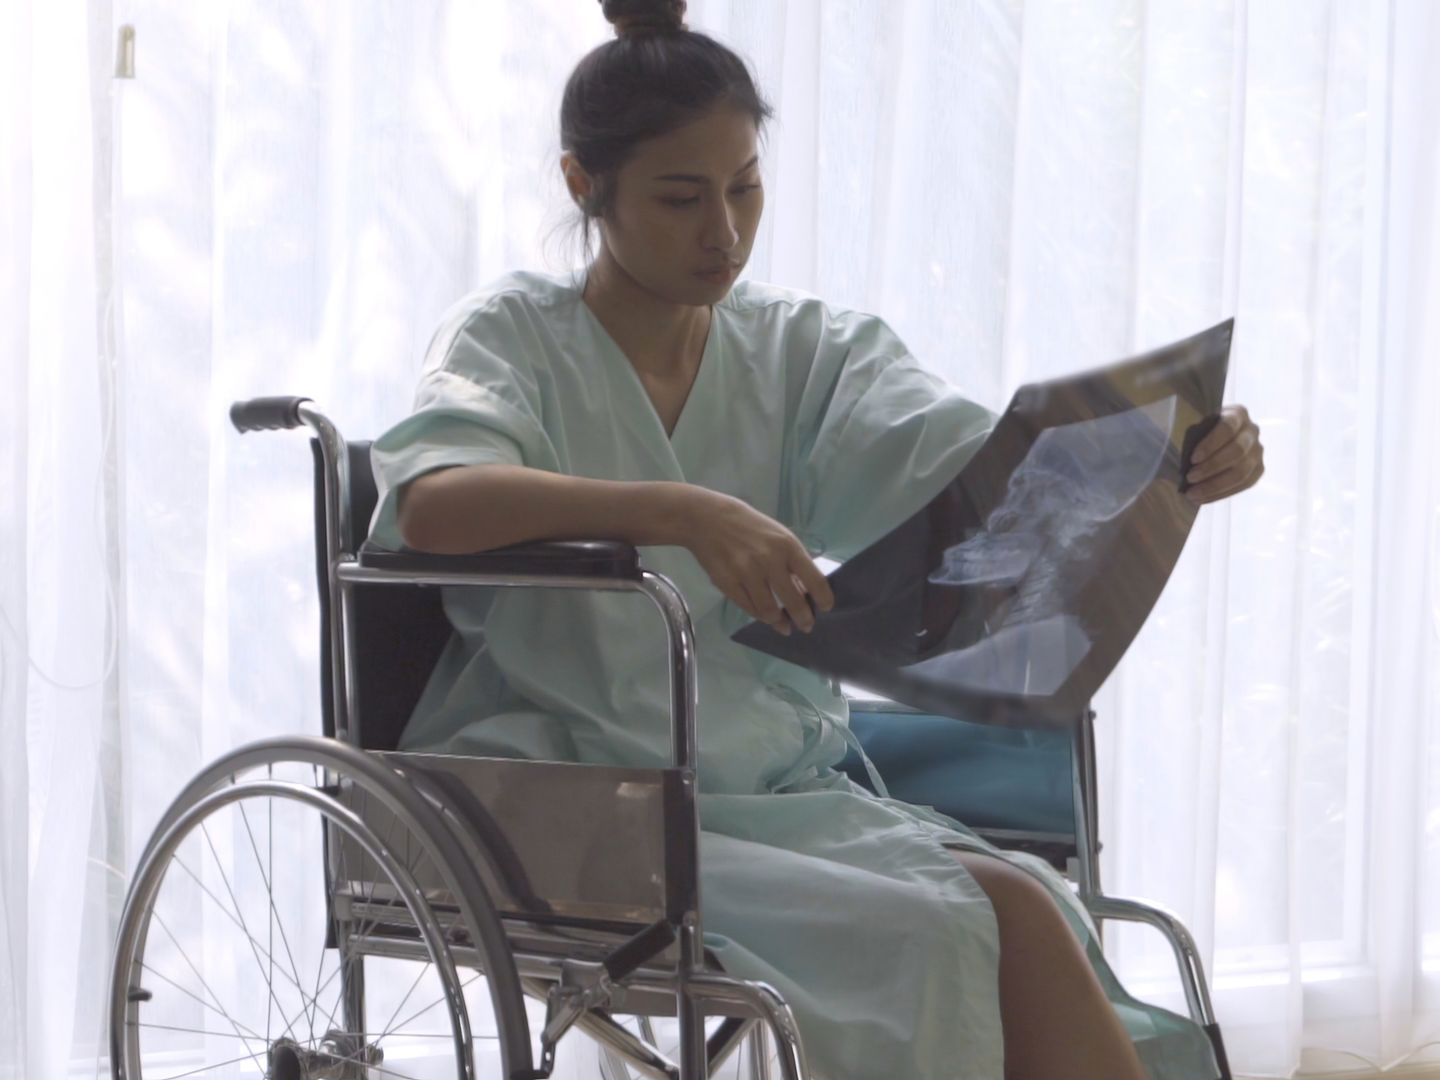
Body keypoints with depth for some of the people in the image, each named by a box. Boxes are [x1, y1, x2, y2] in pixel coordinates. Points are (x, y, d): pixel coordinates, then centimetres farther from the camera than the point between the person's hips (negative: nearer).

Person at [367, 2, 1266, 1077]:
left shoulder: (802, 345, 12)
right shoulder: (516, 334, 1)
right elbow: (426, 504, -22)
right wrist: (682, 514, -36)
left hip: (778, 784, 4)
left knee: (1021, 909, -25)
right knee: (937, 931, -27)